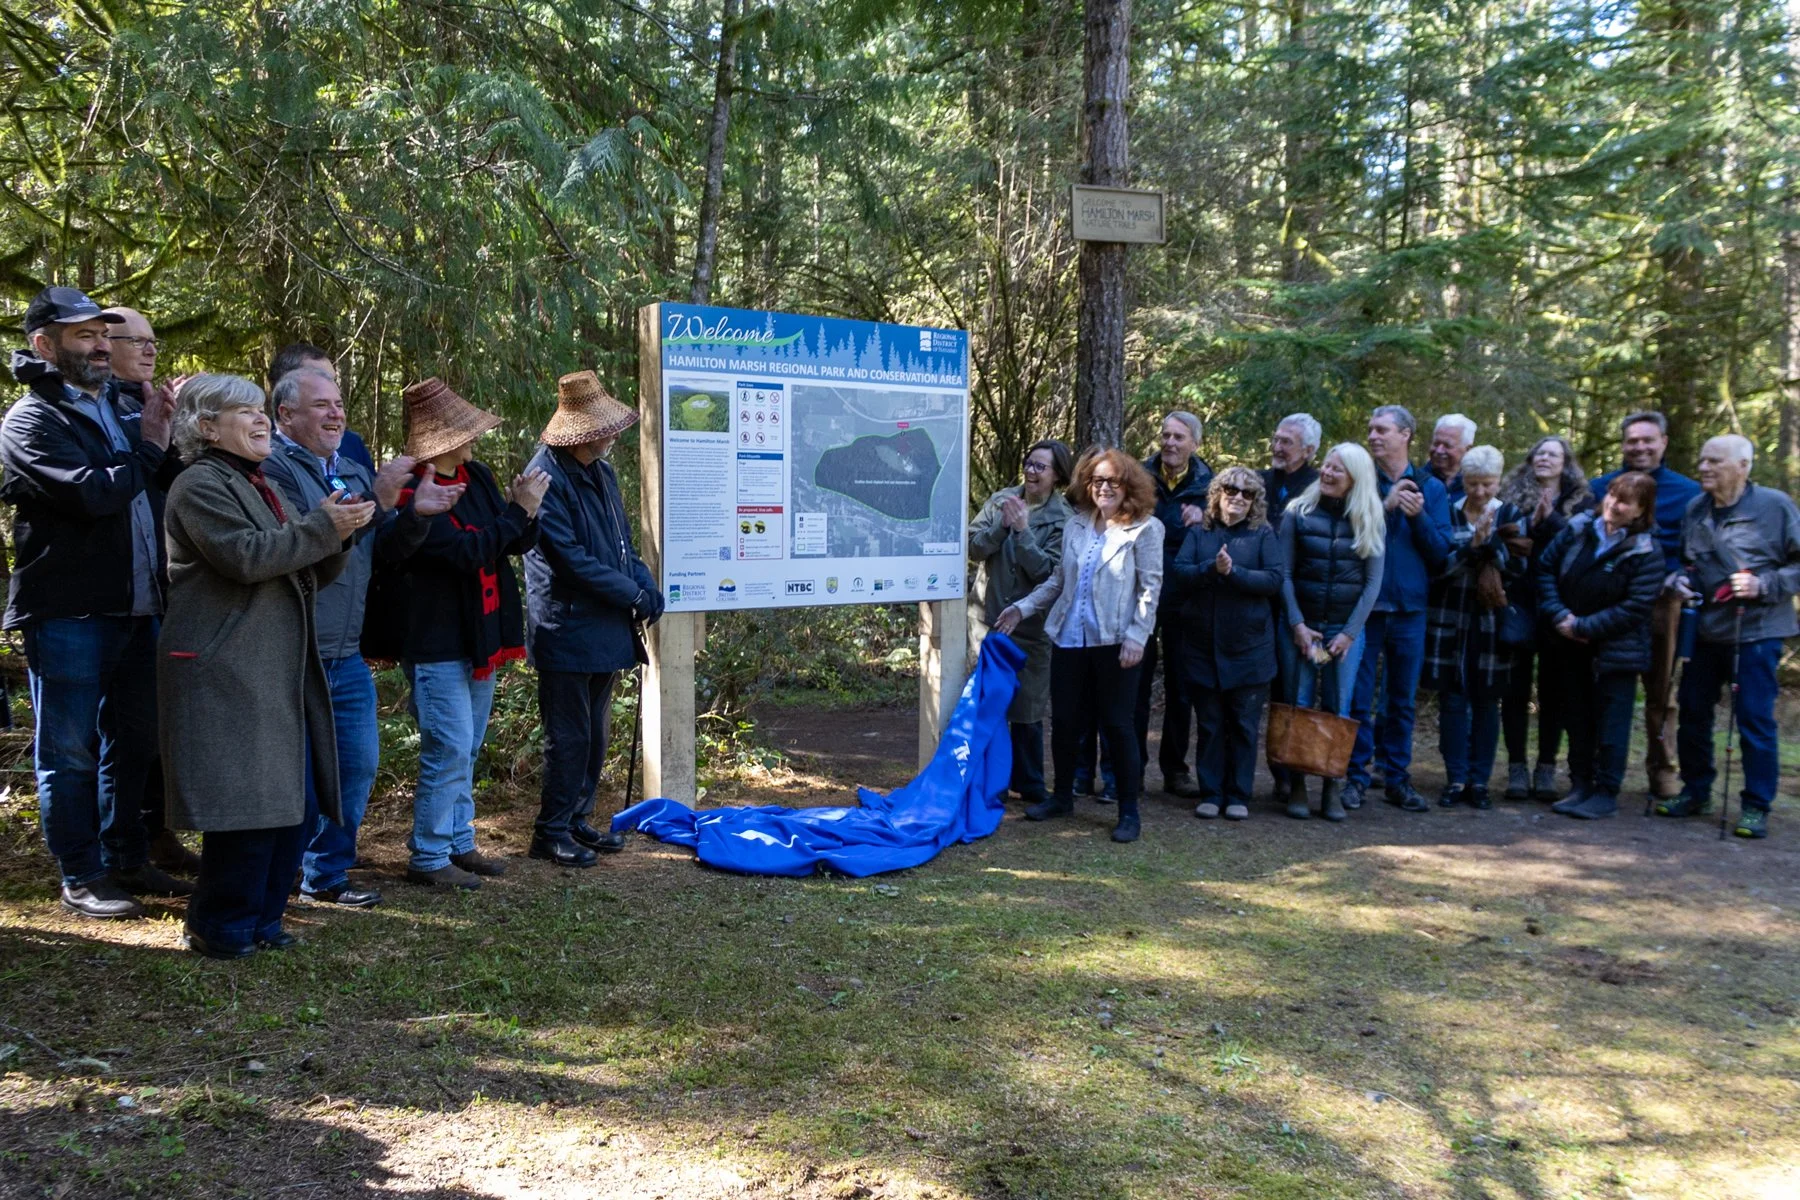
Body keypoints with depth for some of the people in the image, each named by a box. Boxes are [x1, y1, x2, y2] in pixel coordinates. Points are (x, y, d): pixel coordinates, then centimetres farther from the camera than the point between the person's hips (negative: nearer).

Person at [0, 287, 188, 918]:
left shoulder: (123, 409, 15)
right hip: (67, 612, -7)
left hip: (137, 606, 7)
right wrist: (149, 447, -7)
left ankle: (127, 861, 28)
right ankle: (81, 878, 13)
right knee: (70, 750, 3)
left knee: (132, 742, 15)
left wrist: (169, 435, -4)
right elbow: (91, 492, -22)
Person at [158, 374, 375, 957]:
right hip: (226, 674, -9)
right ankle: (221, 929, 7)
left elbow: (311, 574, 19)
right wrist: (322, 526, -17)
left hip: (281, 675, 9)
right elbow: (246, 557, -21)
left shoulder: (262, 486, 21)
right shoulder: (201, 485, -6)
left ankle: (262, 918, 22)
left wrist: (336, 532, 0)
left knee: (293, 803, 9)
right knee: (246, 803, -8)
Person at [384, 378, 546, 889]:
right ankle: (428, 857, 6)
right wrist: (518, 510, -19)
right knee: (449, 750, -6)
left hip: (479, 636, 8)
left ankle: (459, 844, 27)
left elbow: (517, 543, 11)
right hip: (437, 642, -8)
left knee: (466, 751, 16)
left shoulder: (477, 477, 8)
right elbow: (467, 551, -24)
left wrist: (525, 510, -10)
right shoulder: (412, 491, -16)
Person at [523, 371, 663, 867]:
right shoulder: (546, 477, -16)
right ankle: (551, 831, 12)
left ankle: (577, 820, 27)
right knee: (568, 737, -1)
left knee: (594, 734, 15)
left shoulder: (601, 471, 12)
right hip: (567, 631, -8)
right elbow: (569, 558, -20)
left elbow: (621, 539, 18)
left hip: (607, 629, 8)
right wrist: (633, 593, -15)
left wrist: (646, 583, 0)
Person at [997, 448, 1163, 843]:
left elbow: (1150, 588, -7)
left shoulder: (1145, 529, -4)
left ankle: (1129, 812, 13)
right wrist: (1023, 608, 10)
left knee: (1116, 725, 0)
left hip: (1114, 643, -5)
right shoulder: (1075, 526, 10)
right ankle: (1062, 797, 30)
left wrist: (1136, 637, -14)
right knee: (1064, 721, 11)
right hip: (1069, 638, 5)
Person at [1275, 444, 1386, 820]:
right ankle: (1296, 787, 9)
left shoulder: (1371, 521, 2)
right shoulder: (1298, 513, 0)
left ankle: (1333, 790, 9)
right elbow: (1284, 573, -1)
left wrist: (1349, 633, -7)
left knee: (1339, 709, 1)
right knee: (1299, 705, 1)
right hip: (1299, 624, 0)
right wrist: (1297, 625, -9)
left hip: (1346, 628, 0)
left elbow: (1373, 582, 0)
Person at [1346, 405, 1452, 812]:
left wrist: (1418, 516, -13)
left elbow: (1441, 551, 1)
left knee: (1403, 699, 10)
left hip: (1409, 608, 2)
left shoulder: (1430, 488, 6)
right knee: (1359, 698, 0)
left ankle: (1397, 776, 20)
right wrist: (1385, 507, -17)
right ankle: (1356, 776, 10)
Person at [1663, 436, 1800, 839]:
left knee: (1755, 719, -2)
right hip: (1704, 629, 5)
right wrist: (1681, 578, 1)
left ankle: (1756, 806, 9)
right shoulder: (1695, 509, 6)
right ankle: (1695, 791, 26)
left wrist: (1765, 585, -18)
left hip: (1756, 632, -5)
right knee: (1693, 712, 11)